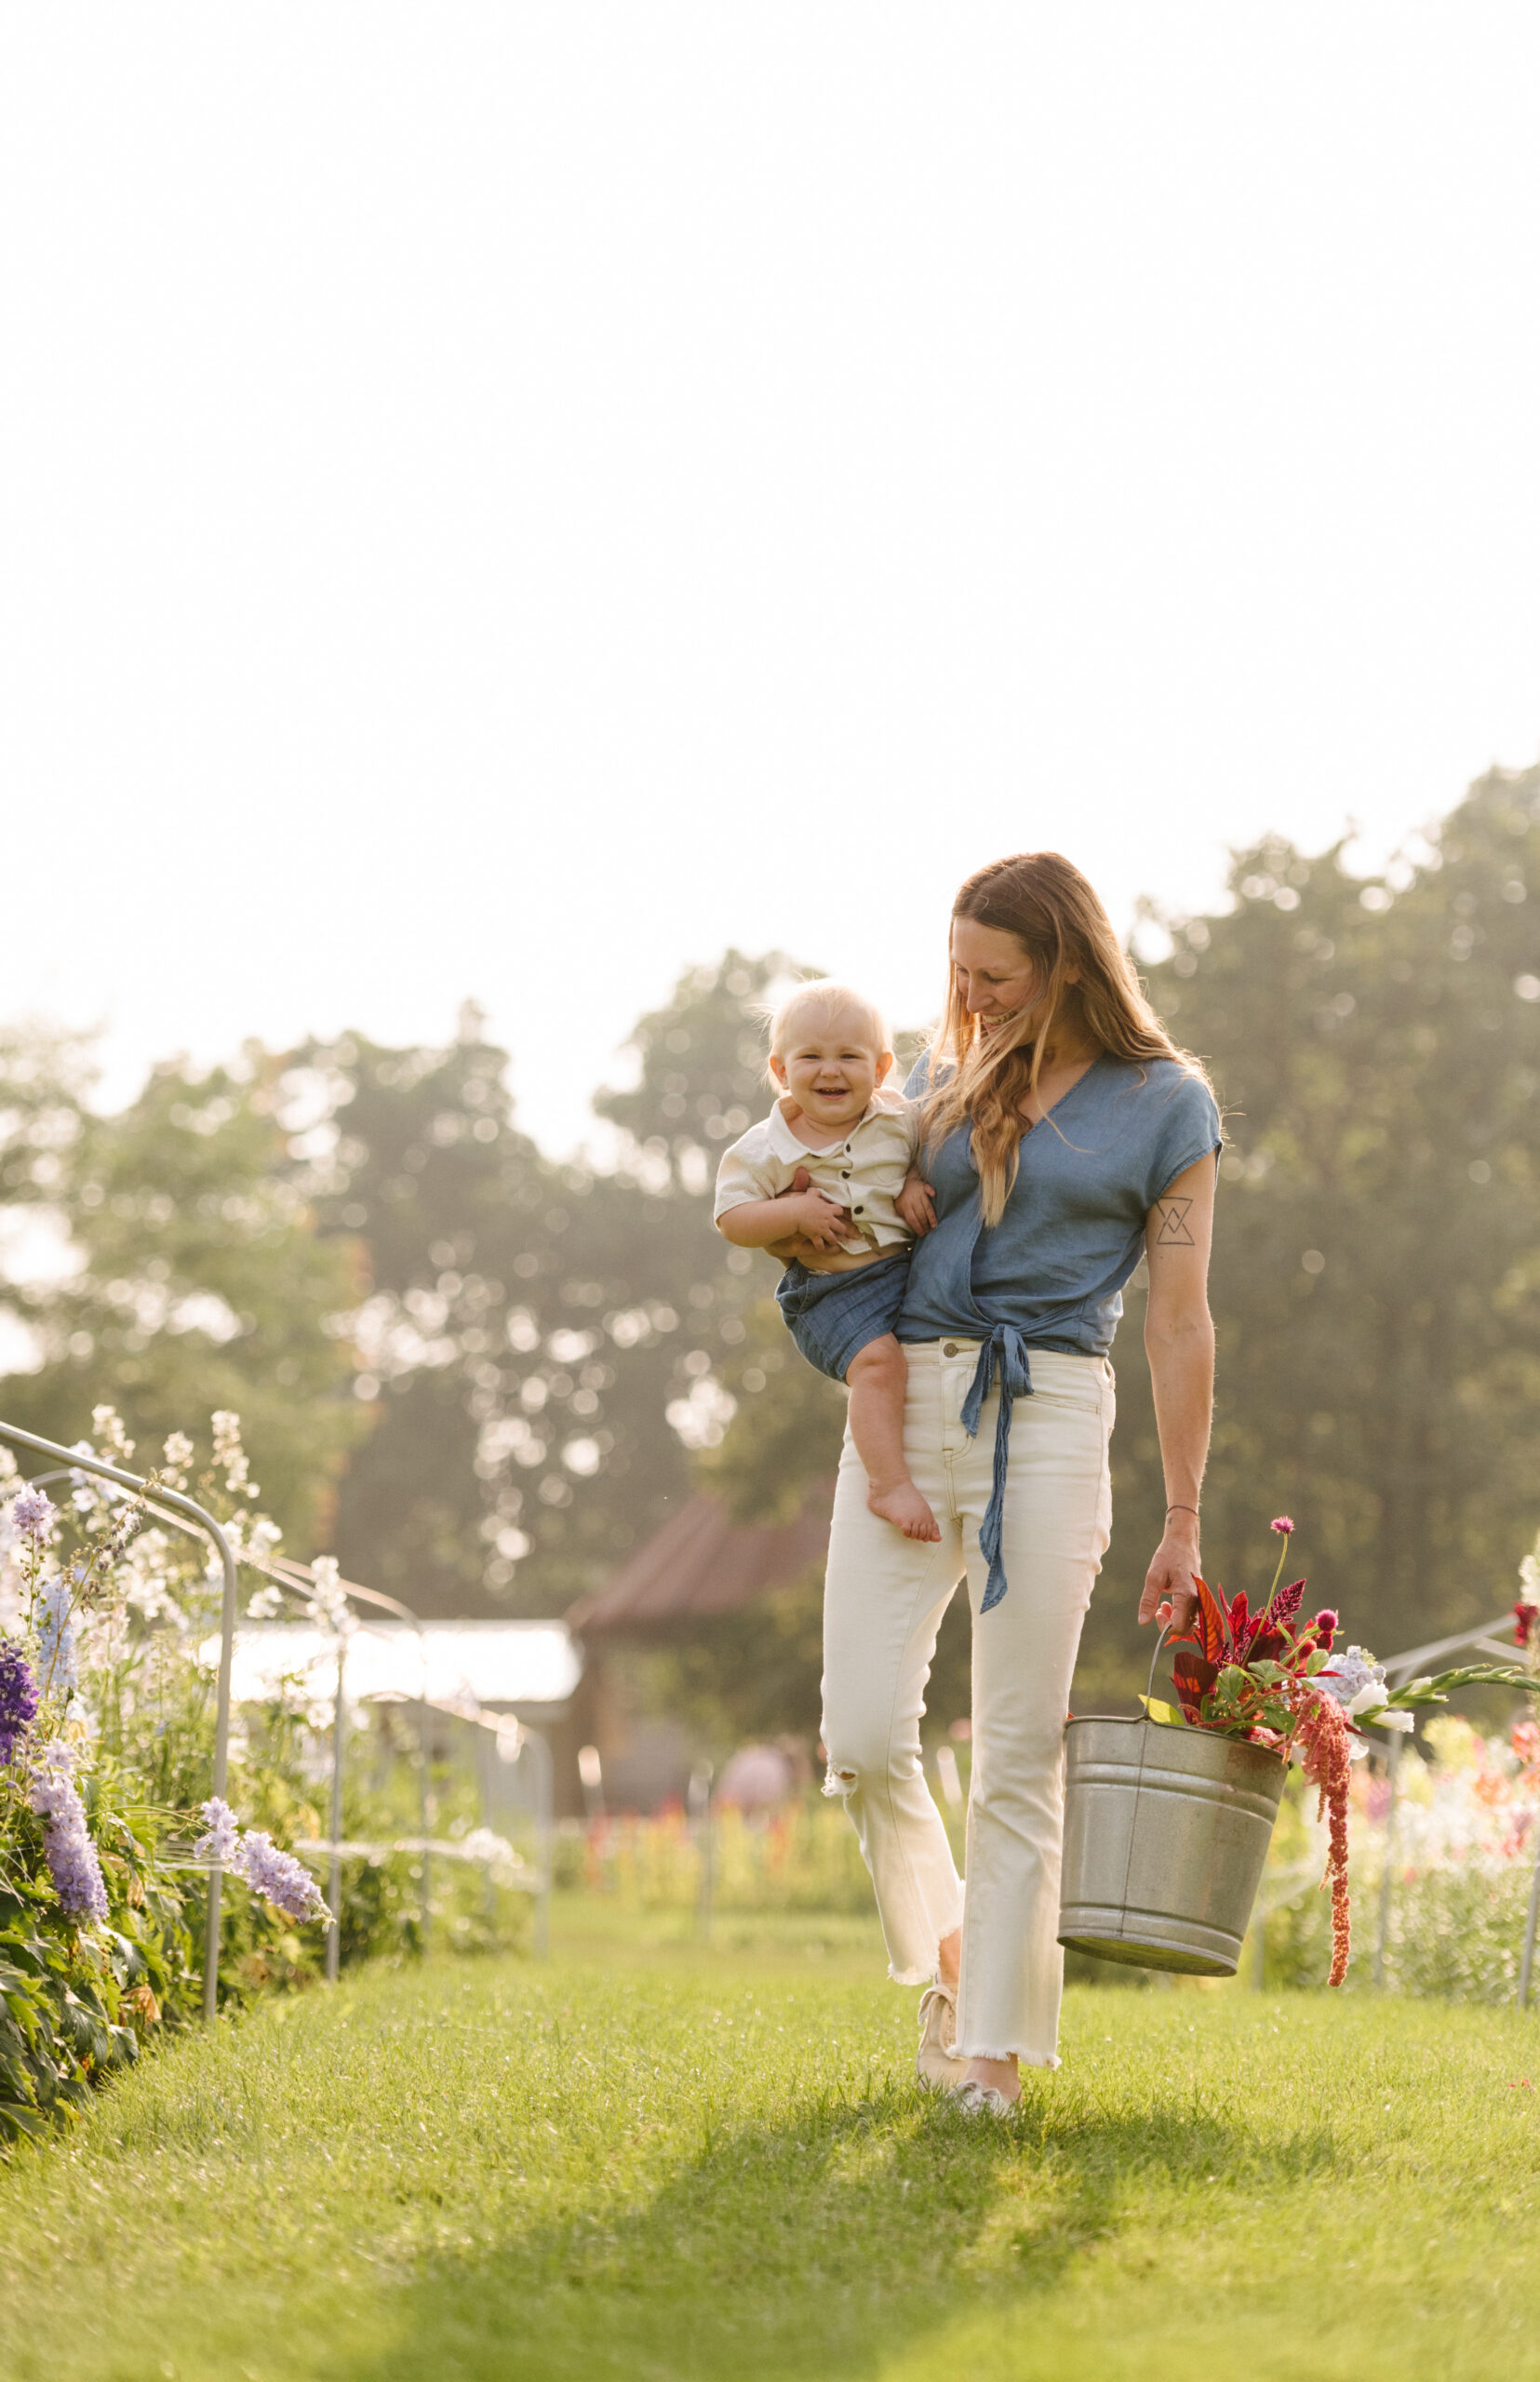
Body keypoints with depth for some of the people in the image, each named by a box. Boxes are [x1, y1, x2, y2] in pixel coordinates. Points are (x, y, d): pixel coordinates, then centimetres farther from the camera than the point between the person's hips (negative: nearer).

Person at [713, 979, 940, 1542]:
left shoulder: (898, 1120, 2)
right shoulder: (763, 1151, -6)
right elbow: (731, 1221, -5)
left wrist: (919, 1184, -4)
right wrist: (794, 1212, -19)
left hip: (909, 1266, 5)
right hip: (832, 1291, -5)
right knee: (878, 1361, -27)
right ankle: (888, 1482, -25)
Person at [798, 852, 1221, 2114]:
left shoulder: (1167, 1103, 2)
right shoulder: (947, 1076, 14)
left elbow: (1180, 1321, 1)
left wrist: (1183, 1519, -1)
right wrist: (888, 1209, 5)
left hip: (1051, 1415, -4)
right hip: (904, 1406, 4)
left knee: (1019, 1756, -4)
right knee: (864, 1739, -5)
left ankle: (996, 2046, 5)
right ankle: (941, 1947, 22)